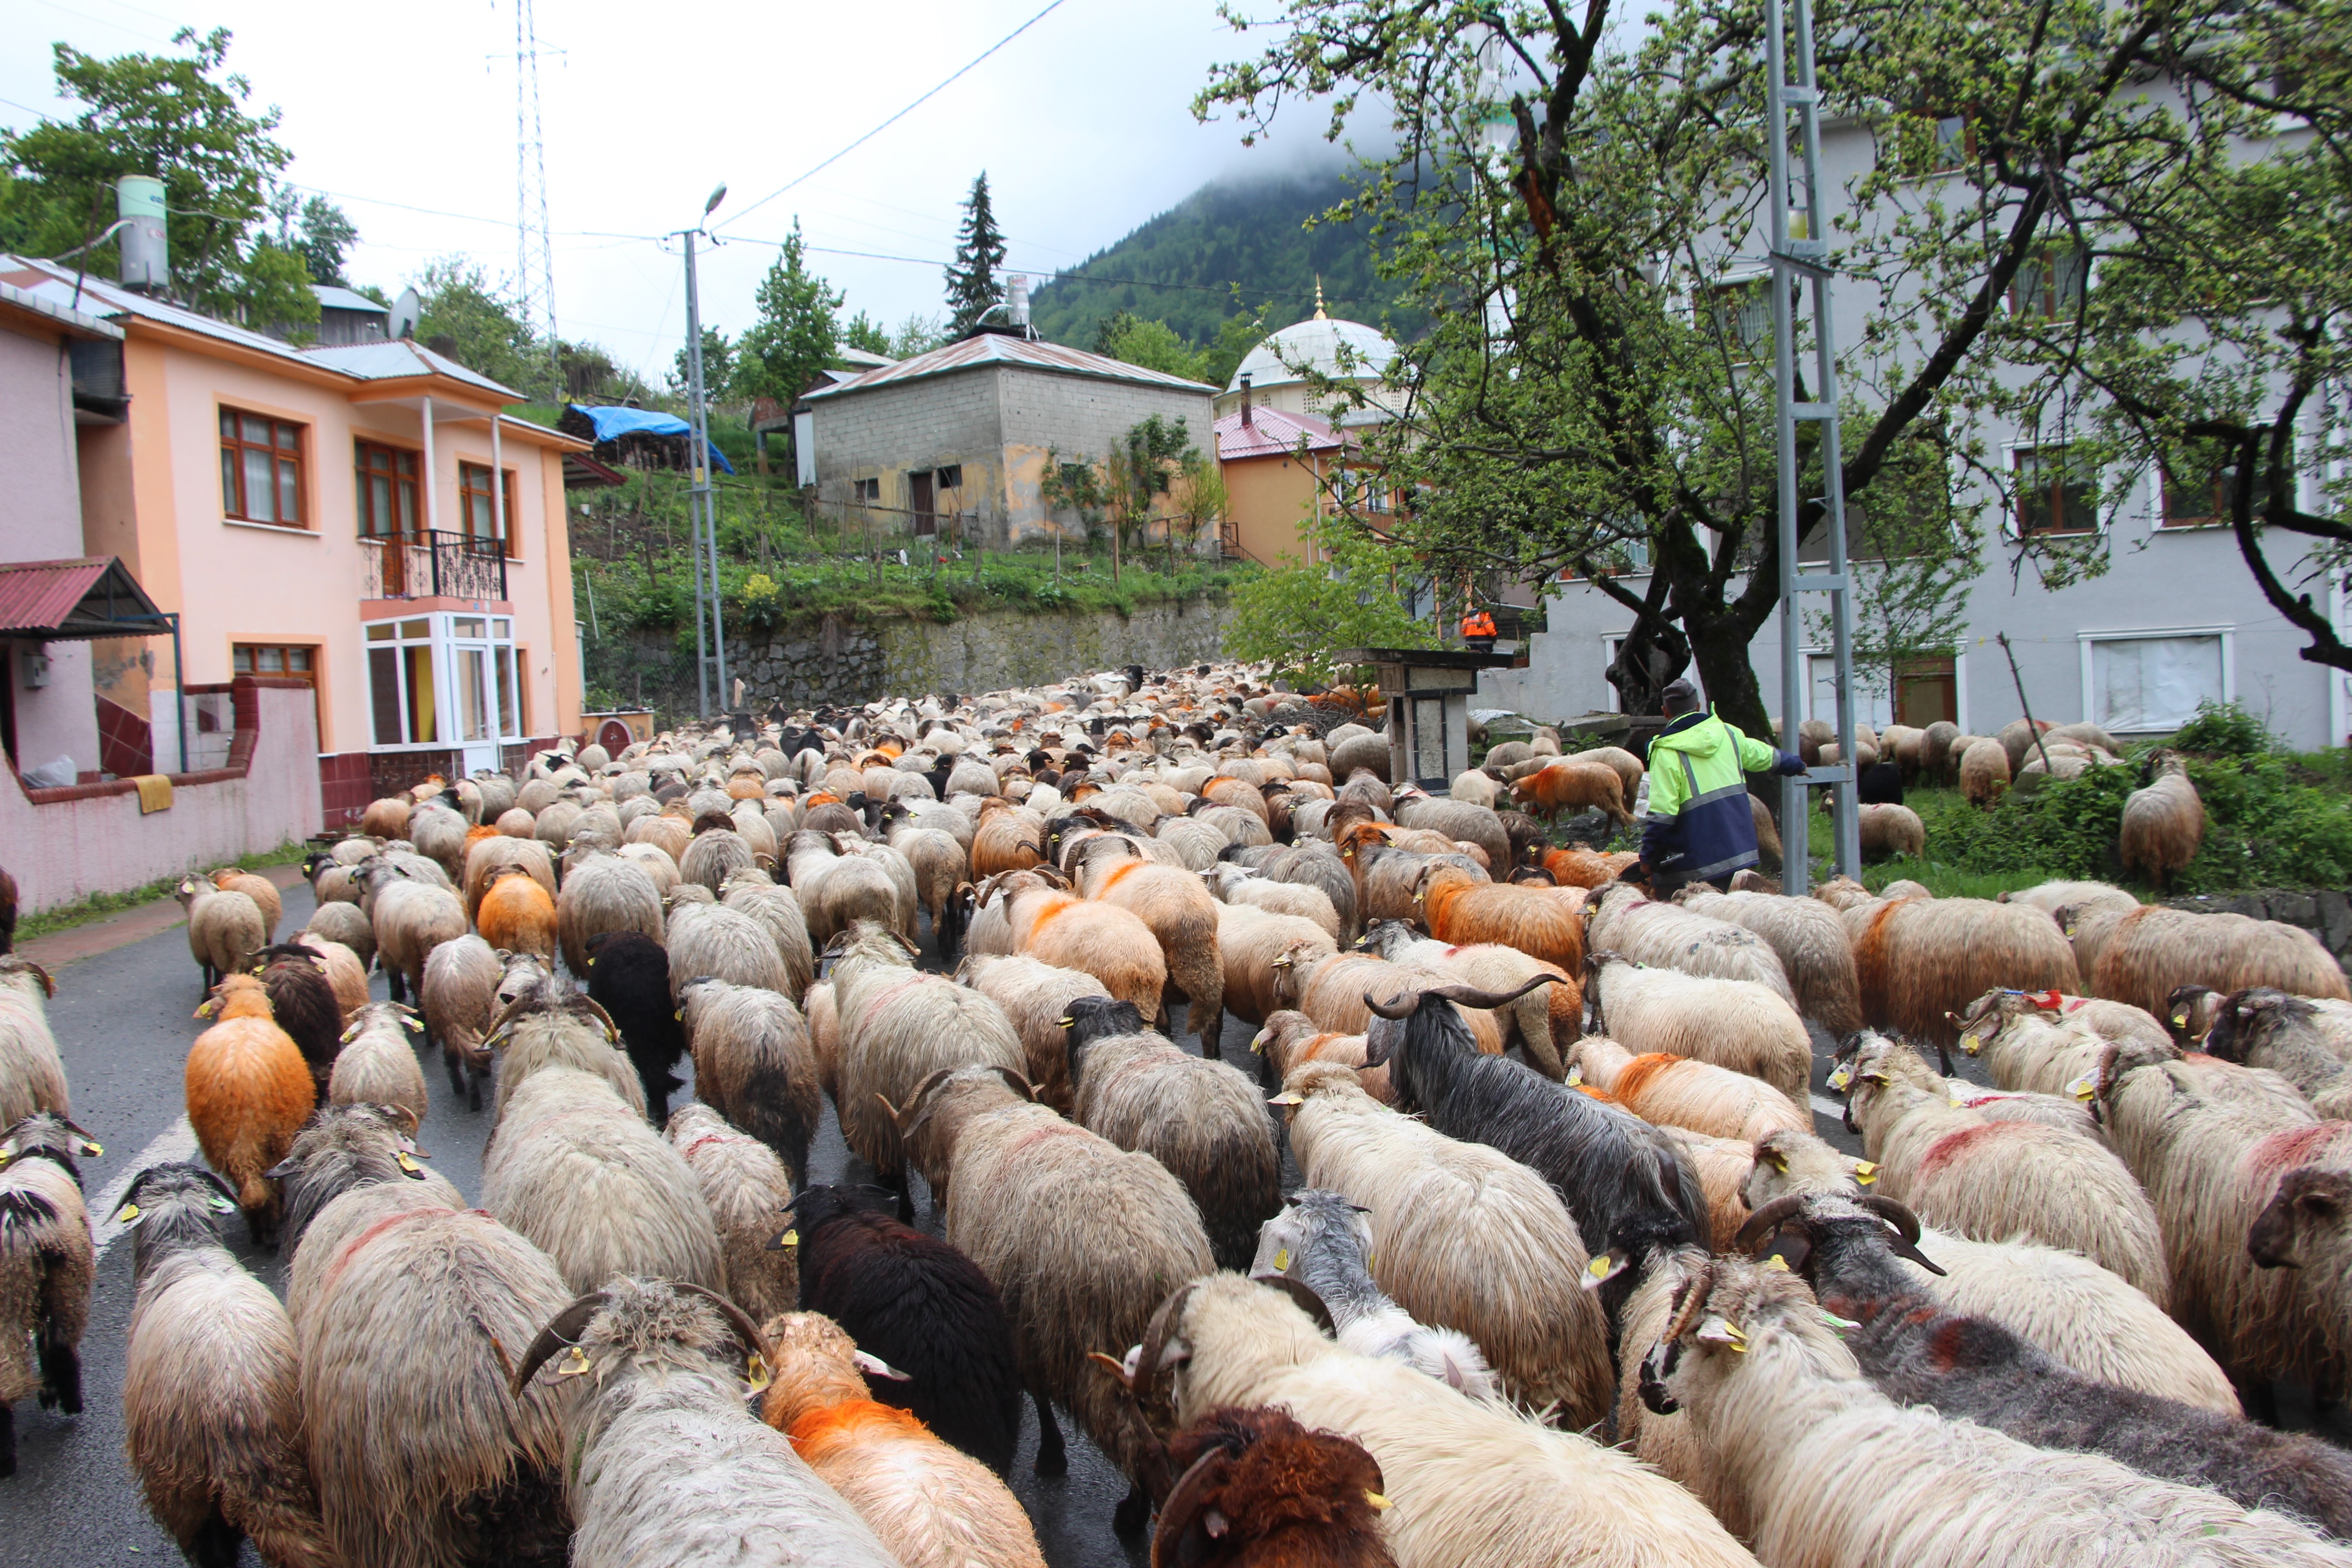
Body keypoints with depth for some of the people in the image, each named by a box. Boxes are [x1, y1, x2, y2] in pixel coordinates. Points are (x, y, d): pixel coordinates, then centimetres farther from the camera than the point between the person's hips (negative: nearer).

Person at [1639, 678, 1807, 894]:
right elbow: (1766, 756, 28)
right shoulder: (1726, 733, 8)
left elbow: (1661, 813, -17)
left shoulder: (1668, 752, -12)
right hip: (1736, 850, 7)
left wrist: (1648, 857, -9)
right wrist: (1795, 763, 49)